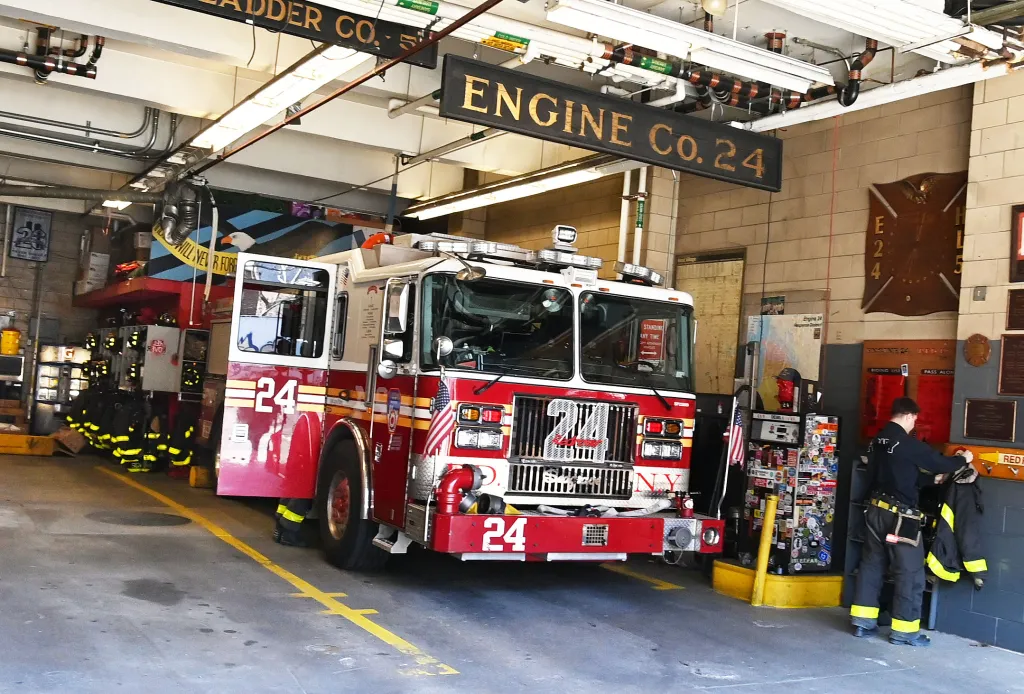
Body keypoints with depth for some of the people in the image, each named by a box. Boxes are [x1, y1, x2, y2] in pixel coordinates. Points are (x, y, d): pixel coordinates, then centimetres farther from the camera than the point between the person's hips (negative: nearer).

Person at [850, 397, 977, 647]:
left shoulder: (877, 441, 9)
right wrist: (963, 459, 16)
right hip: (899, 516, -8)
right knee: (910, 572, 1)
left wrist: (933, 479, 22)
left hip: (876, 511, 8)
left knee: (872, 564, 12)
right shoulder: (908, 443, -15)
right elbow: (941, 463, -4)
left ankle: (863, 622, 16)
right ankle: (904, 630, 5)